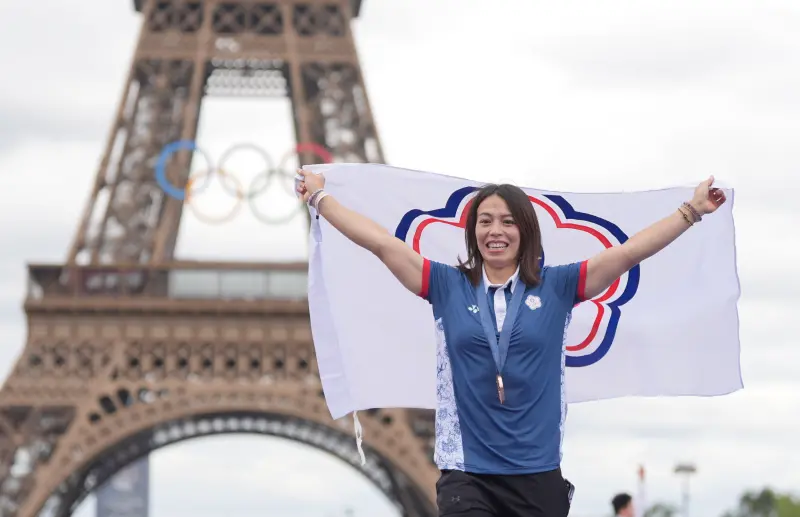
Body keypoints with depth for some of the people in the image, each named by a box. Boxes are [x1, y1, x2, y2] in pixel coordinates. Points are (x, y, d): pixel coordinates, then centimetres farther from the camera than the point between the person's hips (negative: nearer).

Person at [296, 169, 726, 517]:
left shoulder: (555, 287, 4)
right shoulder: (448, 286, 5)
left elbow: (628, 252, 2)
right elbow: (381, 242, 6)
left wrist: (692, 210, 0)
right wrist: (319, 197, 6)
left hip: (538, 474, 1)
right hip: (466, 474, -1)